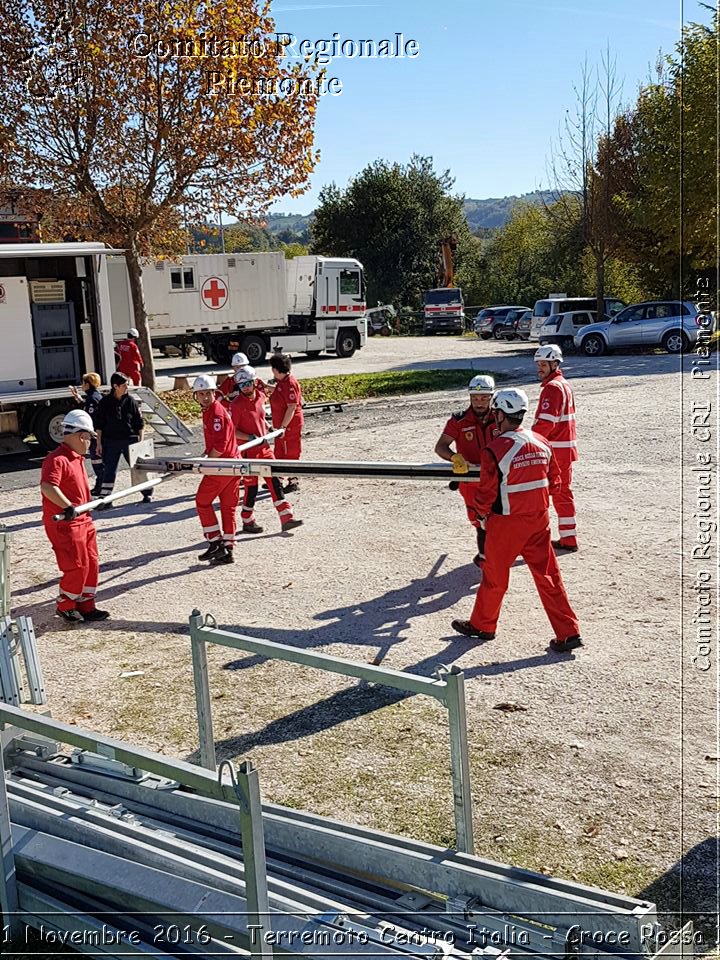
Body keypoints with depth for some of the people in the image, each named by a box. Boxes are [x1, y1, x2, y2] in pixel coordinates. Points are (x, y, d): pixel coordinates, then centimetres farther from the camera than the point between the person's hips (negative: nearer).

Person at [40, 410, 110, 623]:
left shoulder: (77, 458, 13)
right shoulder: (57, 460, -20)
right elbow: (47, 487, -35)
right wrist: (68, 507, -37)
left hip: (82, 520, 10)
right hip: (64, 524, -10)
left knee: (91, 563, 13)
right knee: (77, 567, -5)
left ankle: (86, 606, 23)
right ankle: (65, 606, 14)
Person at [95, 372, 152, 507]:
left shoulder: (131, 401, -2)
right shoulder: (105, 402, -1)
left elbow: (140, 423, 2)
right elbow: (100, 425, 4)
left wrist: (140, 441, -2)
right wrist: (99, 443, 1)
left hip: (130, 440, 0)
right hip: (110, 441, 0)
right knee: (109, 471, -1)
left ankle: (147, 493, 27)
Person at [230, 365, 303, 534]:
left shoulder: (260, 395, 3)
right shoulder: (237, 405, -14)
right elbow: (231, 430, -16)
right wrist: (250, 437, -23)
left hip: (264, 448, 6)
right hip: (248, 451, -6)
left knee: (275, 482, 3)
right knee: (251, 487, 1)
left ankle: (286, 518, 6)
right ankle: (247, 522, 16)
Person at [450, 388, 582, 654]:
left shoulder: (494, 450, -19)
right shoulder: (541, 443, -1)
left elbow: (487, 492, -14)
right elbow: (553, 480, 8)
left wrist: (483, 514, 5)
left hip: (506, 523, -5)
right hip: (539, 519, 5)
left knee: (494, 576, 13)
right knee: (548, 575, 10)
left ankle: (482, 625, 31)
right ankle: (568, 633, 11)